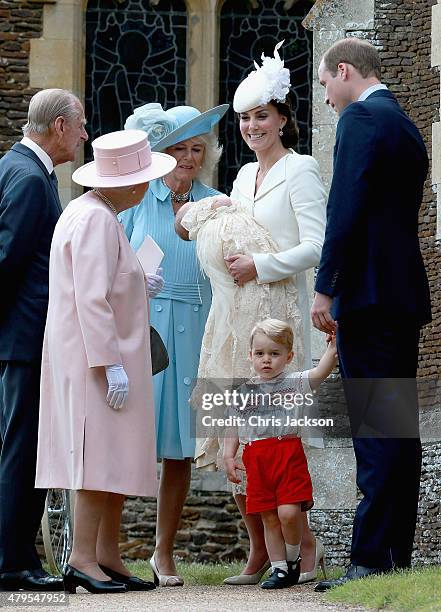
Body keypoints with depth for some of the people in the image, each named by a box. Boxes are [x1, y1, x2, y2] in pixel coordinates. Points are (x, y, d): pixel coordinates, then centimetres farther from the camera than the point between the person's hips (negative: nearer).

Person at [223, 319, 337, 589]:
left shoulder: (295, 383, 4)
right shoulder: (245, 392, 13)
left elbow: (320, 373, -13)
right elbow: (234, 426, 14)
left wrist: (332, 351, -28)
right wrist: (229, 455, 3)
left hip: (289, 453, -3)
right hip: (257, 460, 3)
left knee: (288, 512, -15)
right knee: (269, 518, 5)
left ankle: (293, 559, 9)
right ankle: (279, 568, 12)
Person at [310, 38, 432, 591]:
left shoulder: (361, 119, -8)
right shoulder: (405, 127, 21)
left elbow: (346, 208, -17)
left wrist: (325, 289, -17)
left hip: (369, 294, -10)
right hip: (405, 295, 10)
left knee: (375, 435, -12)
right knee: (400, 431, 9)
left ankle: (372, 561, -14)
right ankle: (398, 554, 12)